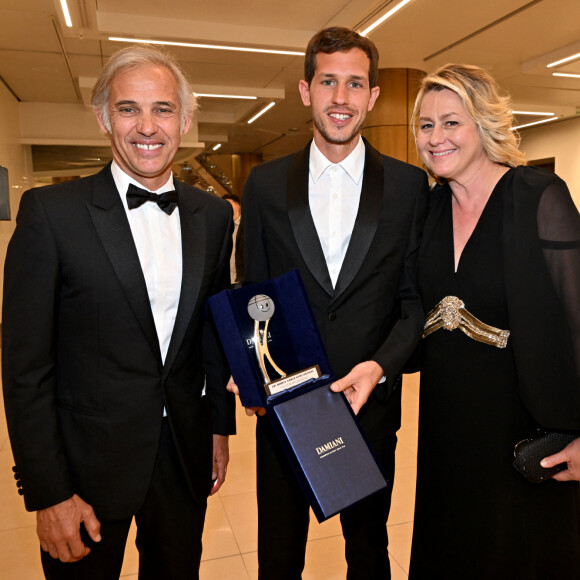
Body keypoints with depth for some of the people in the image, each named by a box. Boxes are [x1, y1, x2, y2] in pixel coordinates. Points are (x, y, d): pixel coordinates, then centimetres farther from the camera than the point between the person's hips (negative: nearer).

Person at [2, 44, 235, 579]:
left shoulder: (213, 215, 1)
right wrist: (47, 492, -10)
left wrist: (220, 427, 11)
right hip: (88, 463, -3)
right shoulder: (51, 211, -12)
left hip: (186, 457, 4)